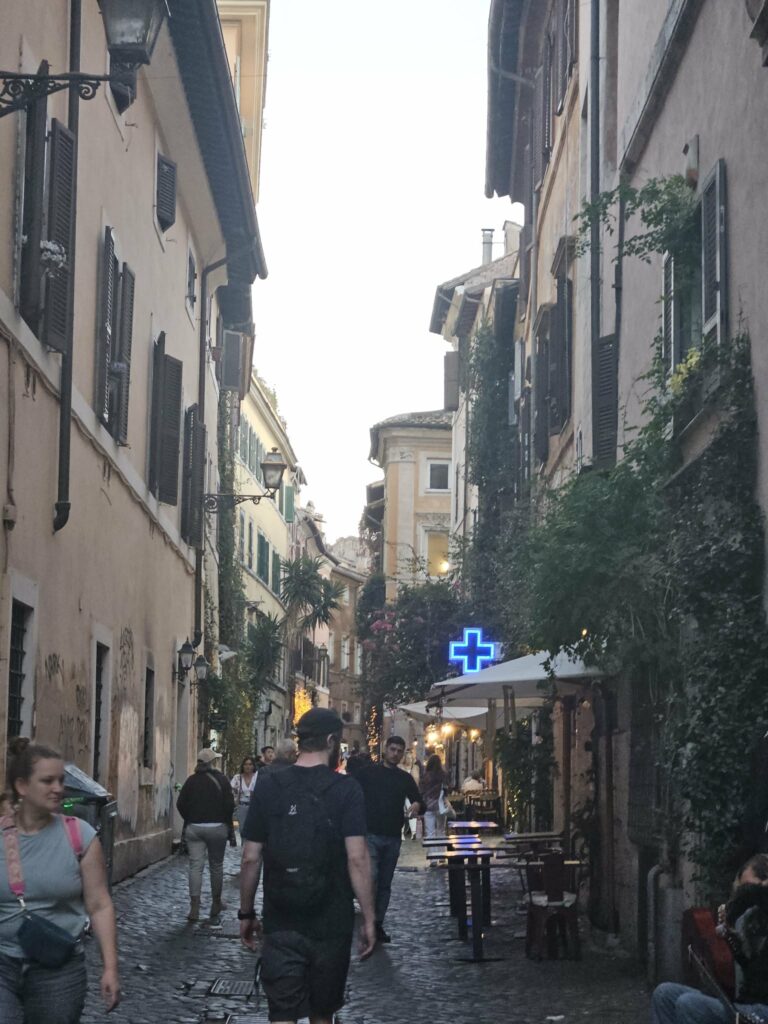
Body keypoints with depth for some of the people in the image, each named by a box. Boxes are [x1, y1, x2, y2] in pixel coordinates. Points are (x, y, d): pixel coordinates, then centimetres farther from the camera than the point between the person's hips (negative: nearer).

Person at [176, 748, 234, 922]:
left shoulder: (192, 780, 2)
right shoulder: (221, 779, -5)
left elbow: (181, 804, 1)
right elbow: (229, 804, -8)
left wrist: (189, 820, 12)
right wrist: (227, 823, 4)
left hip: (194, 828, 2)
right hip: (216, 827, -2)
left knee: (195, 866, 0)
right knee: (216, 866, 11)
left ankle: (194, 908, -8)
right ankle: (216, 904, 21)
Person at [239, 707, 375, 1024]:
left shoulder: (268, 787, -1)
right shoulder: (346, 790, -8)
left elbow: (251, 859, 0)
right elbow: (357, 859, -14)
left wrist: (246, 913, 12)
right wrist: (368, 919, -7)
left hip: (280, 924, 1)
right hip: (331, 923, -1)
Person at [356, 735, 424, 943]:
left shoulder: (405, 779, 11)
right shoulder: (368, 773, 1)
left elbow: (418, 800, 8)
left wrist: (417, 806, -15)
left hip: (393, 838, 4)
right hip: (370, 834, -4)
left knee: (385, 884, 9)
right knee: (371, 877, -17)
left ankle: (378, 925, 17)